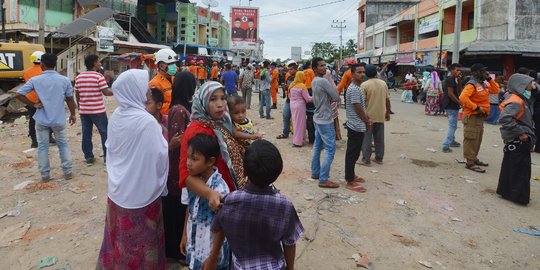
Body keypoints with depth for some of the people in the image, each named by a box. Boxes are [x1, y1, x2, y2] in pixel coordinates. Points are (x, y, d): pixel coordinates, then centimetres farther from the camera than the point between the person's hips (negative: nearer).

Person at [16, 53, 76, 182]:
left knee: (42, 147, 10)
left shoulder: (35, 80, -5)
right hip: (59, 119, 0)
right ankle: (68, 172, 16)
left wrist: (33, 104, 1)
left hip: (41, 120, 0)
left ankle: (45, 175, 16)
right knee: (63, 145, 13)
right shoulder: (64, 80, -6)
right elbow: (70, 99, 0)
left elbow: (19, 94, -7)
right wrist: (72, 114, 12)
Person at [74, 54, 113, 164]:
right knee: (105, 132, 5)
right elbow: (106, 92, -15)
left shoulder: (79, 77, 7)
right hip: (98, 110, -5)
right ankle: (107, 156, 7)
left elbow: (77, 94, 11)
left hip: (84, 110, 5)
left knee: (86, 134, 9)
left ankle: (88, 156, 12)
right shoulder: (98, 76, -11)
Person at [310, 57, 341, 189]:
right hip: (325, 120, -10)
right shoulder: (323, 81, -21)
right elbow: (337, 98, -18)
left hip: (318, 118, 10)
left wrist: (329, 98, -1)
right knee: (330, 149, -7)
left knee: (317, 146, 17)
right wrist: (333, 98, 3)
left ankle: (315, 172, 27)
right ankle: (323, 180, -6)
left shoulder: (314, 81, 9)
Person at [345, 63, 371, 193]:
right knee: (352, 154, -3)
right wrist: (368, 122, -5)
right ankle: (350, 182, 5)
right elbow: (359, 110, -20)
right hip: (356, 127, -10)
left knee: (353, 153, 19)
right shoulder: (354, 89, -20)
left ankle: (351, 175, 31)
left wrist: (368, 119, 9)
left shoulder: (357, 88, 12)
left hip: (357, 126, 10)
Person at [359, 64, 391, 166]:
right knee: (379, 138, 13)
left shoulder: (364, 85, -12)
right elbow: (387, 100, 6)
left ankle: (366, 160, 5)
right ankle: (379, 158, 21)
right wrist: (388, 113, 16)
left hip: (368, 116, -4)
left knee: (367, 139, 3)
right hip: (381, 116, 5)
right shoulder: (383, 83, 3)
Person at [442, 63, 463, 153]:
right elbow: (450, 93, -22)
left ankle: (452, 141, 38)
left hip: (451, 106, 10)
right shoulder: (450, 79, -15)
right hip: (452, 106, -10)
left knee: (452, 125, 23)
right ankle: (446, 146, -11)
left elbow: (459, 91, 14)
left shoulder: (453, 80, 16)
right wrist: (460, 103, -18)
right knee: (452, 126, -9)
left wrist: (459, 80, 4)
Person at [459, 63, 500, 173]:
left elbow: (496, 90, 20)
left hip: (480, 116, 10)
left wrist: (489, 79, 8)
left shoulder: (483, 84, 15)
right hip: (472, 116, -10)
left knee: (477, 140, 18)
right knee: (471, 140, -7)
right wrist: (476, 107, -25)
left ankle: (474, 159, 29)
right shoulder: (472, 84, -15)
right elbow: (463, 97, -28)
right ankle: (470, 163, -3)